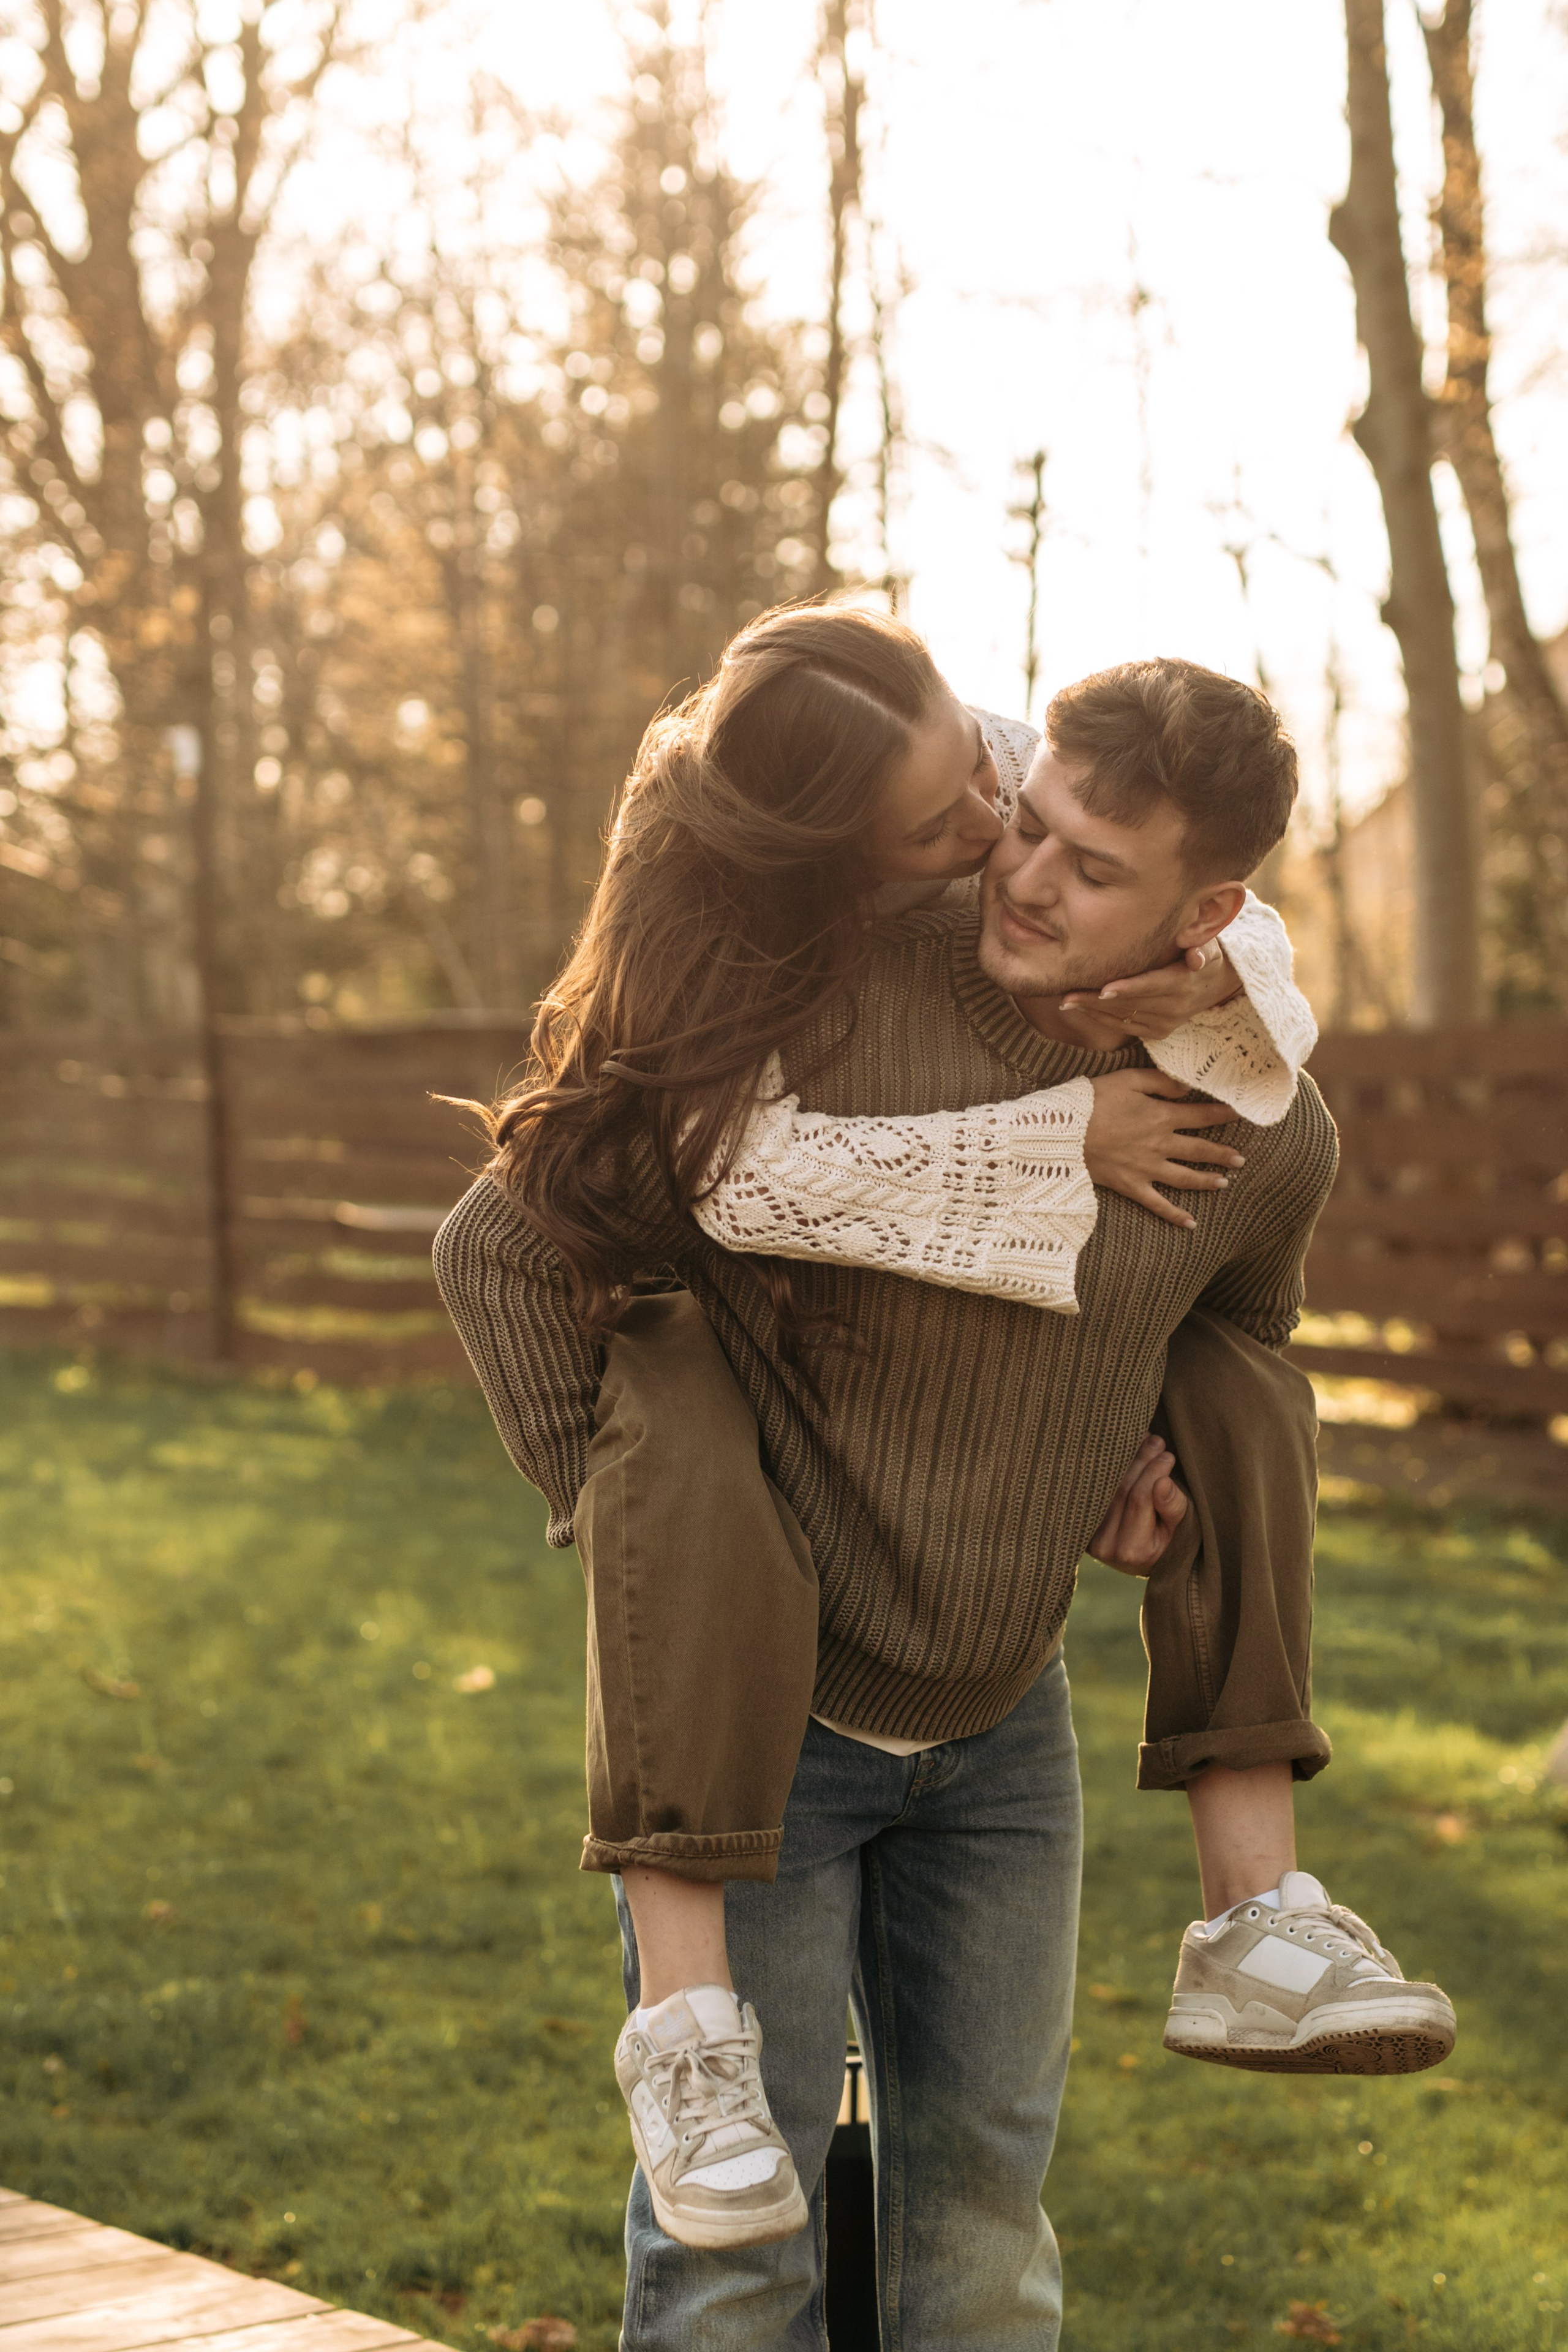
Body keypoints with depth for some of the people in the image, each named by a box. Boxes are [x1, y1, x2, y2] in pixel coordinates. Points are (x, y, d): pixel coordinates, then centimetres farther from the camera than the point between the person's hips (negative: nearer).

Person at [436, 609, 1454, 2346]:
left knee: (982, 2207, 15)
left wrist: (1141, 1466, -1)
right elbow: (502, 1250, -13)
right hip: (755, 1723, -4)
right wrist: (609, 1518, -12)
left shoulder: (1266, 1137, -8)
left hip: (1002, 1731, 4)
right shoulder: (816, 1020, -22)